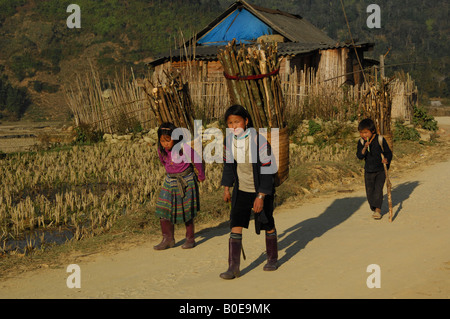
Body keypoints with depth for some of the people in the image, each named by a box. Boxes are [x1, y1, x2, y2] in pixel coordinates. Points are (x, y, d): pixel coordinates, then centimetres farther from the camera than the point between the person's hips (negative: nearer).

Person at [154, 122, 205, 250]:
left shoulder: (184, 148, -21)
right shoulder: (161, 150, -7)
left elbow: (197, 160, -8)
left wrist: (201, 176, 6)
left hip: (186, 181, -4)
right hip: (170, 181, 4)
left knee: (187, 211, 2)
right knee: (163, 209, -4)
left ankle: (190, 238, 17)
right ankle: (168, 239, 5)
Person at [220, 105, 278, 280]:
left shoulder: (259, 141, -23)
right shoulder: (229, 140, -7)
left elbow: (267, 170, -21)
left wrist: (261, 196, -22)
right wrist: (226, 187, 9)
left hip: (262, 190, -4)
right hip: (241, 190, 4)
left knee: (268, 225, 12)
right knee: (235, 225, -7)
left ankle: (272, 258, 34)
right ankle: (233, 267, -6)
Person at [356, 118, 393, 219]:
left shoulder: (380, 140, -10)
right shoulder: (361, 142, -3)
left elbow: (388, 152, -1)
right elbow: (359, 156, -12)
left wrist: (386, 159, -21)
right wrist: (364, 148, -29)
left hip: (381, 170, -3)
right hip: (368, 171, 3)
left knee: (378, 189, -13)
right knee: (369, 191, 5)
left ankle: (378, 209, -10)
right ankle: (373, 209, 20)